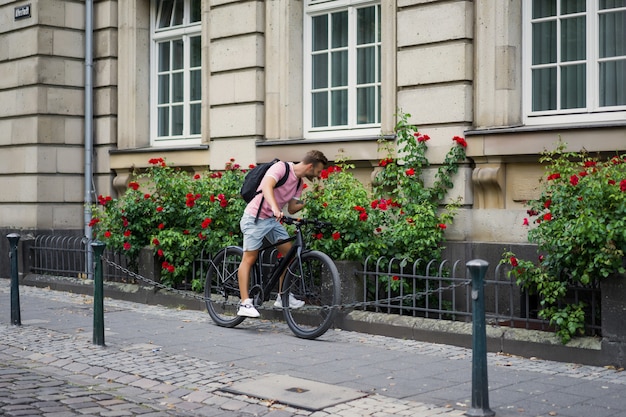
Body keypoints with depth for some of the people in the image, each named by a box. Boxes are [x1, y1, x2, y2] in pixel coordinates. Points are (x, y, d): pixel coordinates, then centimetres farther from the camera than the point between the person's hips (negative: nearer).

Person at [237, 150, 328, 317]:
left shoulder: (299, 183, 8)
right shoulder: (281, 167, -18)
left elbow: (292, 208, 9)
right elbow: (267, 186, -35)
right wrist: (275, 208, -50)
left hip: (273, 220, 8)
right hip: (255, 218, -8)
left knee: (289, 253, 1)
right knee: (250, 258, -7)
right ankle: (245, 304, -8)